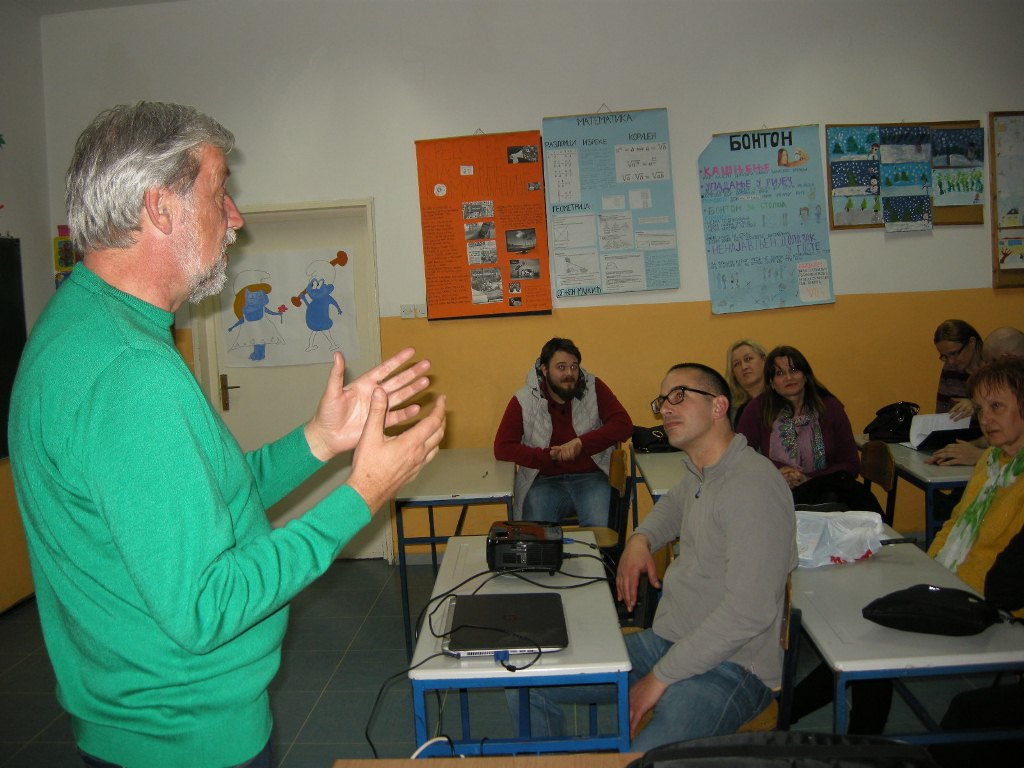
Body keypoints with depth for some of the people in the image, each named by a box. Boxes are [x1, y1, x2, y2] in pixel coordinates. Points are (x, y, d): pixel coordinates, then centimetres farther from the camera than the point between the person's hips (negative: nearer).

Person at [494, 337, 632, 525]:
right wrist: (549, 455, -15)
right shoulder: (523, 401, 0)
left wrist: (581, 443, -16)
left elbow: (623, 425, -3)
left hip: (591, 477, 1)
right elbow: (502, 448, -5)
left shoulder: (594, 388, 3)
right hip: (544, 481, 0)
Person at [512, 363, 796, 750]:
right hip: (665, 640, 9)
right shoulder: (698, 471, 10)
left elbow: (748, 612, -24)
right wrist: (640, 539, 14)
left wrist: (660, 677, -19)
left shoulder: (753, 485, -18)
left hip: (728, 665, -8)